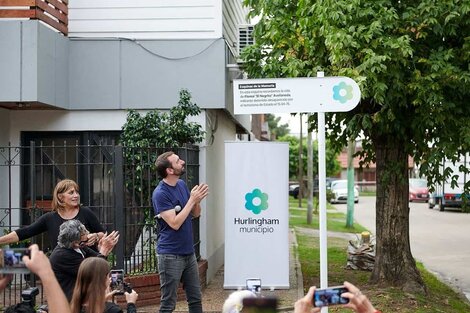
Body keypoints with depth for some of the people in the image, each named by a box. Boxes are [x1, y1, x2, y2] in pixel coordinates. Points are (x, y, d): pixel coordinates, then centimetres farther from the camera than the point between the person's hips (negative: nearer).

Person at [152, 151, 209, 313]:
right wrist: (192, 199, -18)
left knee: (196, 299, 13)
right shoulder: (160, 194, -16)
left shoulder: (182, 185, 6)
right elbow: (175, 223, -21)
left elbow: (195, 214, 12)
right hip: (170, 255, -7)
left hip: (188, 252, 7)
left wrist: (198, 200, -9)